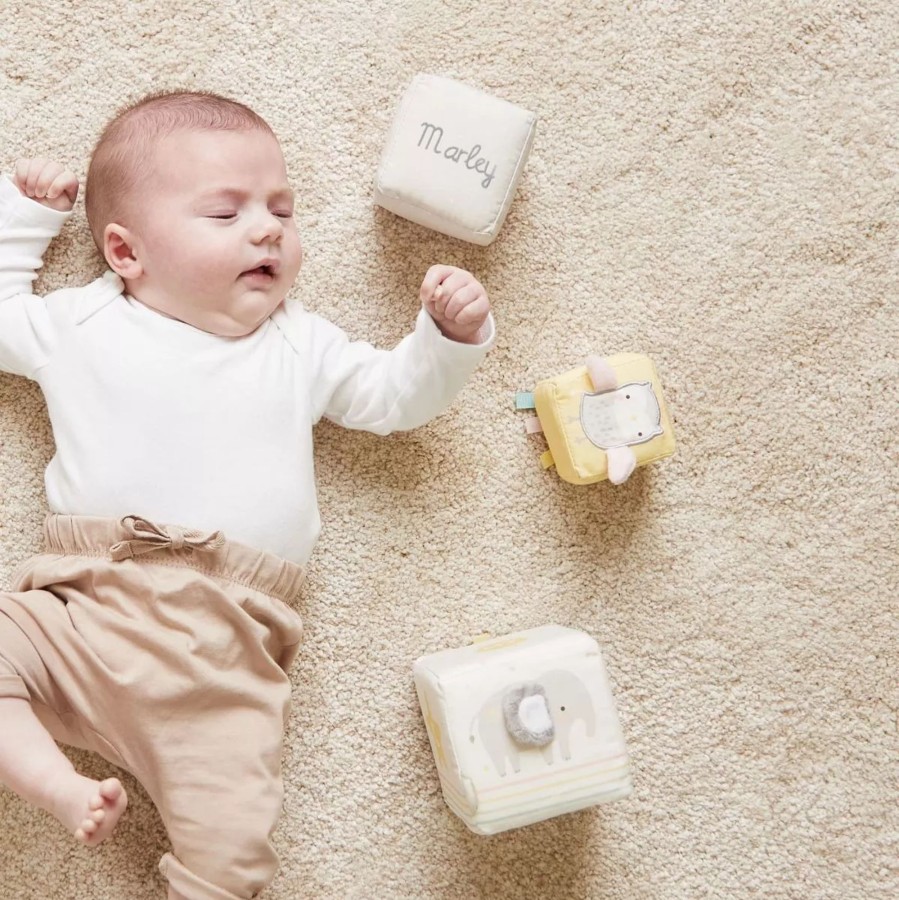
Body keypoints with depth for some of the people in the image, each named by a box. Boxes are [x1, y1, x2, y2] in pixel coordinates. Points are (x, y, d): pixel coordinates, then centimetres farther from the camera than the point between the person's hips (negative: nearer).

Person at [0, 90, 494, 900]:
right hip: (78, 614, 1)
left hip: (223, 655, -1)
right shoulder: (84, 324, 16)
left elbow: (394, 395, 21)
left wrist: (450, 338, 4)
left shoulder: (299, 347, 18)